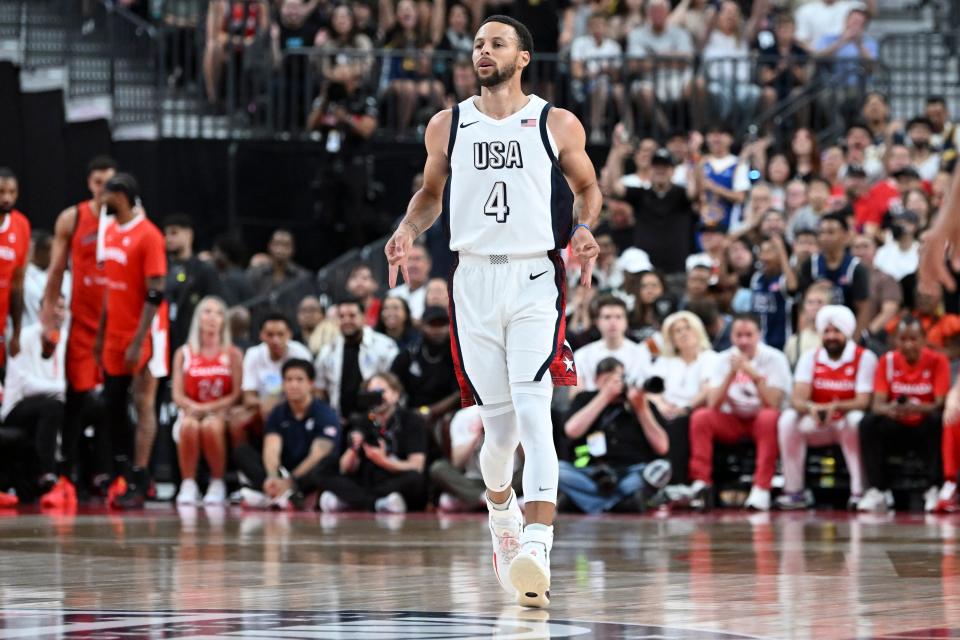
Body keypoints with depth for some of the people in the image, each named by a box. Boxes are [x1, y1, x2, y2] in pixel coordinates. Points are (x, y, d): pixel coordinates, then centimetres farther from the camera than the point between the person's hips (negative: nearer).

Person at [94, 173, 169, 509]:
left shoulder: (148, 236, -15)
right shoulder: (111, 232, 10)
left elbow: (155, 295, -18)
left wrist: (138, 342, -21)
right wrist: (100, 335, 15)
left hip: (142, 334, -8)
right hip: (115, 334, 8)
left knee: (143, 404, -6)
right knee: (112, 405, 8)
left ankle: (138, 483, -5)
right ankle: (122, 472, 16)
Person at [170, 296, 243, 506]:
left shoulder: (233, 354, 5)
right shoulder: (184, 353, 9)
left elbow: (235, 395, -3)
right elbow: (177, 395, 3)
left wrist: (209, 408, -17)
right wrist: (192, 407, -19)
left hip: (220, 413, -1)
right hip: (191, 412, 1)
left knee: (211, 426, -37)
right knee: (188, 425, -36)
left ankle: (217, 485, -19)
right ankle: (188, 485, -25)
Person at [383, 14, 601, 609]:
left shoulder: (557, 125, 2)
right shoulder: (448, 126, 9)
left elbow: (588, 187, 14)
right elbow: (431, 191, 22)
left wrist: (584, 230, -7)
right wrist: (408, 230, 1)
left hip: (535, 280, -3)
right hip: (474, 278, 3)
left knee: (533, 413, -18)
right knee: (499, 421, 8)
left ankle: (537, 547, -28)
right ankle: (501, 511, 40)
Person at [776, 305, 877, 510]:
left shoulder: (864, 358, -7)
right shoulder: (810, 358, 3)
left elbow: (862, 401, -16)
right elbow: (798, 399, -9)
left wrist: (836, 408, -36)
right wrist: (810, 408, -34)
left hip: (847, 426, -3)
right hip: (817, 426, 3)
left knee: (857, 419, -36)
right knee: (788, 419, -24)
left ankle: (858, 492, -33)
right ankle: (794, 491, -19)